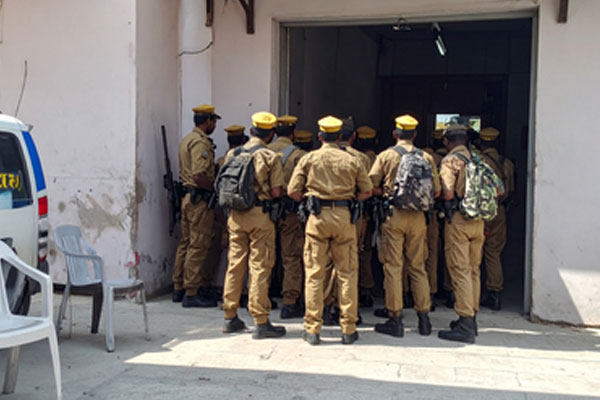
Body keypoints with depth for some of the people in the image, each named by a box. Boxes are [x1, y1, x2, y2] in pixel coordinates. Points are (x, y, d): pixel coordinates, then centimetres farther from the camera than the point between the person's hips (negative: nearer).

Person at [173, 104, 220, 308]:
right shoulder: (201, 142, -14)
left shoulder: (186, 140, 18)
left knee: (186, 243, 15)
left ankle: (179, 288, 22)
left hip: (188, 197, 10)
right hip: (200, 199, -10)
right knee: (198, 245, -6)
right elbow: (199, 175, -24)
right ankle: (192, 293, -3)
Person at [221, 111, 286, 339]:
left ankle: (230, 318, 19)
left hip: (236, 215, 5)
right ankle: (261, 322, 2)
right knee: (260, 267, -1)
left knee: (235, 265, 12)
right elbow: (276, 192, -10)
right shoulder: (271, 157, -8)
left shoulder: (232, 154, 7)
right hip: (260, 215, -5)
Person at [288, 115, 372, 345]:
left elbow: (292, 191, 1)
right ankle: (348, 329, 10)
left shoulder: (309, 159, 4)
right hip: (344, 216, 1)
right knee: (347, 273, 7)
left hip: (318, 216, -1)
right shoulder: (351, 161, 7)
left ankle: (312, 329, 6)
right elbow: (366, 192, 9)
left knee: (314, 273, 4)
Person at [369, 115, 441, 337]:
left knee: (393, 267, 2)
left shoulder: (386, 156, -2)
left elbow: (370, 187, -3)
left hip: (393, 214, -3)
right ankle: (424, 318, 16)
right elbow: (437, 192, 8)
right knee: (418, 267, 12)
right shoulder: (426, 158, 5)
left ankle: (395, 319, 4)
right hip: (418, 217, 3)